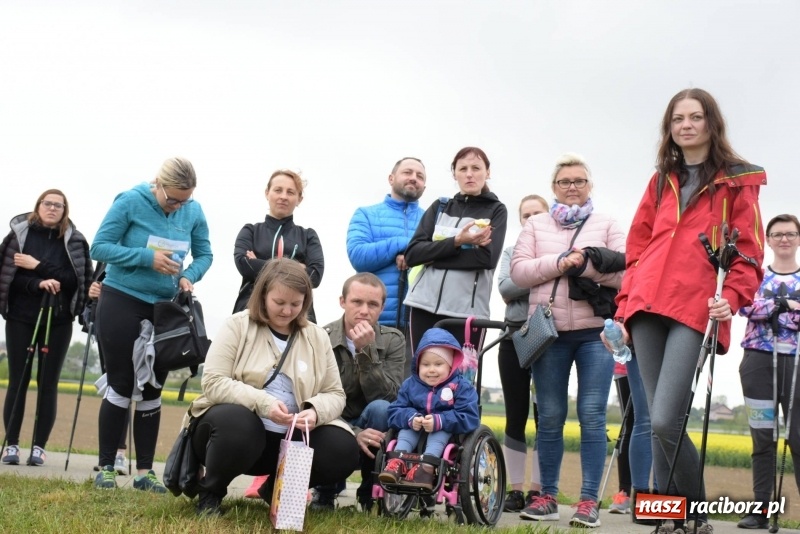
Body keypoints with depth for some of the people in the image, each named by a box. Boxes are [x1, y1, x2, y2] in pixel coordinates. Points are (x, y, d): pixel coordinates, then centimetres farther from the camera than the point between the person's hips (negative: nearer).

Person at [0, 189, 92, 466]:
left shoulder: (75, 241, 2)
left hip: (57, 321, 0)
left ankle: (39, 446, 7)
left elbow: (78, 280, -7)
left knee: (48, 383, 1)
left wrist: (38, 266, -14)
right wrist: (38, 283, -19)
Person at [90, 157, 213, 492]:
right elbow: (100, 247, -14)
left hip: (164, 308, 4)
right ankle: (106, 468, 10)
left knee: (152, 389, 5)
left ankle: (144, 471, 12)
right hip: (122, 301, -3)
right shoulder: (131, 201, -14)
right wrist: (147, 257, -24)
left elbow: (204, 254, 5)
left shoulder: (194, 211, -5)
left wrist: (189, 276, -16)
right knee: (121, 384, -1)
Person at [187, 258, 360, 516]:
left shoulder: (318, 337, 8)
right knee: (236, 423, -38)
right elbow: (214, 383, -12)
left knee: (343, 450, -21)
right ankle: (210, 491, -5)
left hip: (289, 440, 3)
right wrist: (262, 402, -26)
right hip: (241, 427, -3)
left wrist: (317, 411, -18)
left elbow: (335, 394, 6)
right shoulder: (237, 326, -2)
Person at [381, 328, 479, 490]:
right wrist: (410, 418, -26)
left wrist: (440, 421, -33)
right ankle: (398, 461, -40)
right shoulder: (410, 384, 4)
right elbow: (395, 412, -3)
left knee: (442, 428, -31)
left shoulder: (461, 386, -7)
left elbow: (469, 418, -19)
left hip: (445, 435, -3)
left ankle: (427, 467, -47)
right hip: (415, 433, 3)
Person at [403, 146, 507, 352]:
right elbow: (412, 254, 2)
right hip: (425, 305, 2)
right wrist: (457, 241, -11)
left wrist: (434, 256, -7)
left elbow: (487, 258, -8)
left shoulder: (495, 210, 9)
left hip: (468, 310, -2)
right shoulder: (439, 206, 16)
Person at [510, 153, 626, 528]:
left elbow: (625, 272, -1)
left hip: (595, 331, -1)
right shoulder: (536, 225, 15)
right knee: (550, 418, 5)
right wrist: (559, 262, -10)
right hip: (549, 332, 2)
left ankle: (589, 501, 1)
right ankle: (547, 496, 15)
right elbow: (518, 271, 3)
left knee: (592, 417, -4)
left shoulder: (606, 225, 11)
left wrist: (585, 263, -13)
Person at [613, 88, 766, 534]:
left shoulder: (737, 181, 9)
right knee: (660, 423, 2)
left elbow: (749, 250, 3)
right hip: (648, 308, 4)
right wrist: (624, 306, 12)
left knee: (666, 422, -15)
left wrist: (732, 297, -14)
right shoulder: (661, 180, 21)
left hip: (696, 310, -4)